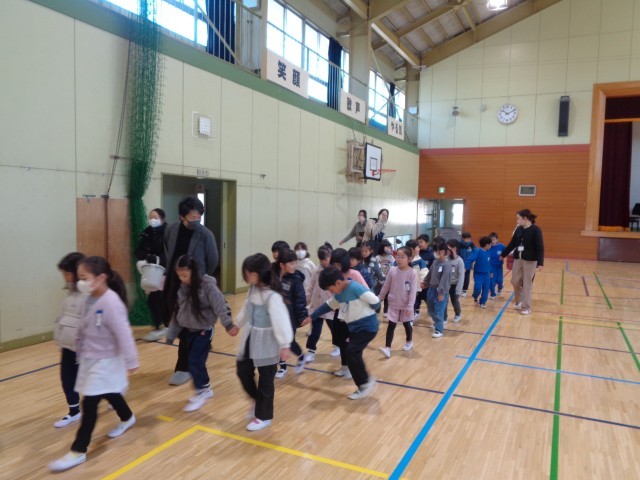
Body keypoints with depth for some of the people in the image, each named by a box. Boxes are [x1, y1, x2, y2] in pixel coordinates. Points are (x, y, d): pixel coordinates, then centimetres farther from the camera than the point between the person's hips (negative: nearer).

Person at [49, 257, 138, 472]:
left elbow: (123, 334, -24)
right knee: (110, 394, 24)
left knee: (89, 403, -4)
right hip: (90, 359, 9)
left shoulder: (111, 302, -27)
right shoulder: (91, 299, 1)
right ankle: (127, 418, 48)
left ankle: (78, 451, 8)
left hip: (106, 361, -9)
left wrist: (131, 361, -20)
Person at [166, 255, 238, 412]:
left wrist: (228, 324, -33)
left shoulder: (207, 286, -18)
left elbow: (220, 306, -21)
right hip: (188, 331, 6)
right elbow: (177, 312, 8)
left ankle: (202, 391, 13)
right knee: (194, 362, 13)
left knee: (195, 362, -7)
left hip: (204, 330, -6)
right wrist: (171, 335, 11)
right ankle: (204, 390, 31)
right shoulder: (182, 288, 2)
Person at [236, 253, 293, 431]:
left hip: (266, 344, -8)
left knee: (265, 381, 7)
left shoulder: (272, 296, -25)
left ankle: (263, 416, 25)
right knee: (242, 371, 16)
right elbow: (246, 311, 18)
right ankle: (258, 400, 40)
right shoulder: (252, 290, 1)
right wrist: (238, 325, 30)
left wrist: (285, 345, -23)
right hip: (250, 340, 8)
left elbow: (280, 320, -25)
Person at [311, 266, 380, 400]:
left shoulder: (355, 288, -22)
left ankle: (366, 382, -3)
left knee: (351, 352, -19)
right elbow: (328, 306, 20)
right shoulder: (340, 294, 6)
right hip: (355, 328, 9)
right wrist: (311, 317, 20)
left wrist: (364, 310, -4)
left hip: (367, 327, -9)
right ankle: (364, 385, 18)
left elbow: (375, 302, -23)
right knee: (353, 355, 7)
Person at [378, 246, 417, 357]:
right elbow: (386, 287, 4)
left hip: (406, 305, -2)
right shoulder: (392, 271, -7)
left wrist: (410, 306, -18)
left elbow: (413, 291, -15)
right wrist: (379, 299, 9)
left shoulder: (412, 273, -16)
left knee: (407, 324, 16)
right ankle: (387, 347, -1)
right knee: (391, 325, -2)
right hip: (393, 304, 2)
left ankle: (409, 342, 40)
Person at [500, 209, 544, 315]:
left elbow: (540, 247, -15)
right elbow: (512, 244, 15)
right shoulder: (519, 229, 5)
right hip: (518, 259, 6)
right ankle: (520, 302, 29)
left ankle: (526, 307, 13)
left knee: (527, 284, 1)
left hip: (530, 260, -6)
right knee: (515, 281, 9)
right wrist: (503, 254, 21)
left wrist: (540, 263, -23)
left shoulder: (535, 230, -12)